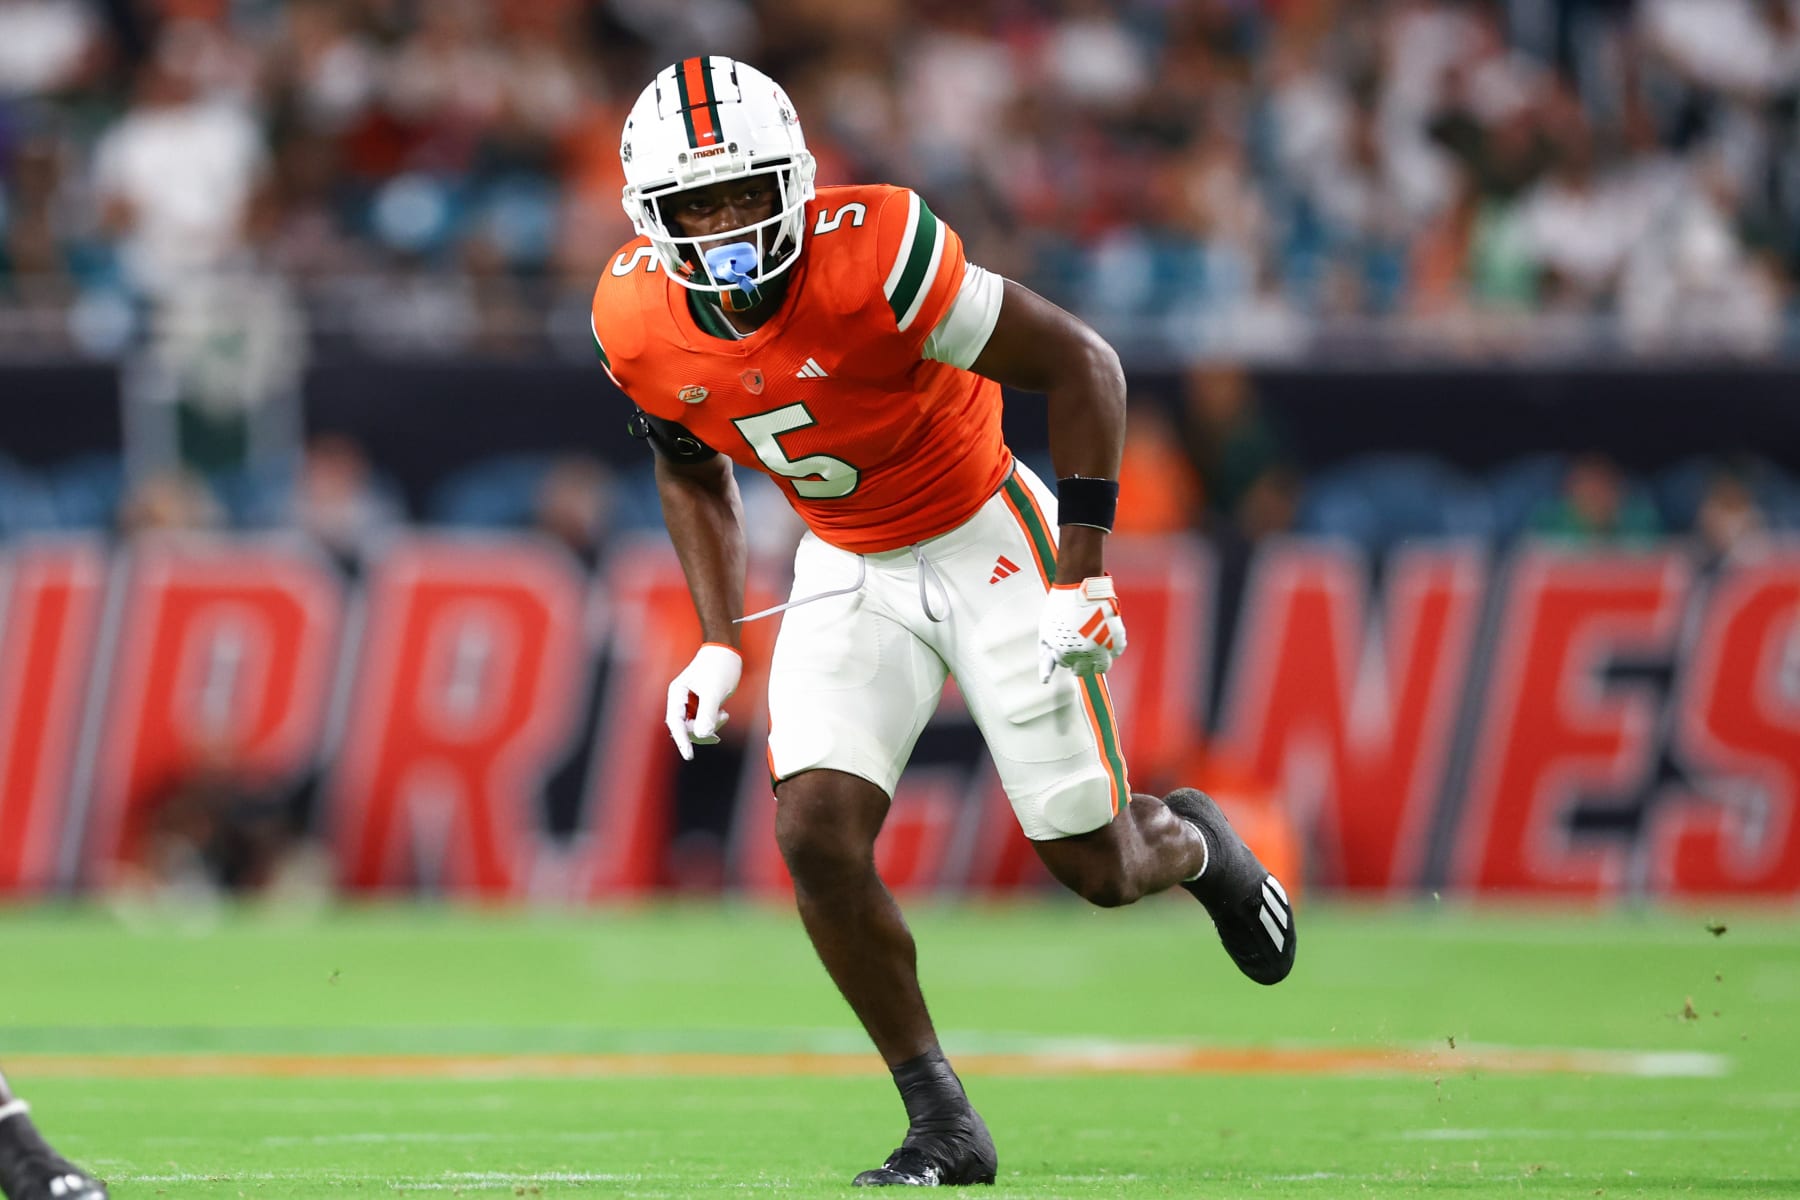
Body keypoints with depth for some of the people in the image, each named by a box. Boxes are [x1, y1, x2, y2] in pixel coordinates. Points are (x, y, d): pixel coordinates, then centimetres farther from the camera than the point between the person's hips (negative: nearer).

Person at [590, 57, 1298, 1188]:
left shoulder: (871, 256, -31)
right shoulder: (639, 324, -14)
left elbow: (1080, 365, -22)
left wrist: (1081, 579, -23)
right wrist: (719, 643, 0)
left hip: (988, 541, -4)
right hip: (850, 572, 4)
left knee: (1094, 864, 1)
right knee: (818, 834, -15)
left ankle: (1193, 842, 40)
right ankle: (943, 1127, -2)